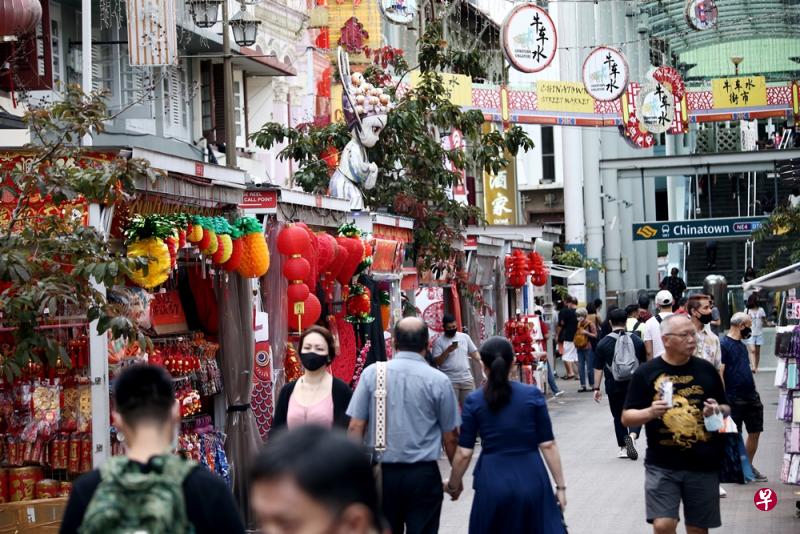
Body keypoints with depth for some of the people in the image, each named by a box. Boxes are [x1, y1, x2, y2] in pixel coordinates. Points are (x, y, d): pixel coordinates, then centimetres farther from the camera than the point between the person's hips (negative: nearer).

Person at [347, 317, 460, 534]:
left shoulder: (372, 373, -2)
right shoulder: (439, 380, -4)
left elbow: (355, 427, -3)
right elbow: (450, 437, 1)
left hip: (382, 473, 2)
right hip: (423, 475, -2)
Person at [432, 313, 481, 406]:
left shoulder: (465, 337, 9)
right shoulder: (438, 341, -2)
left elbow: (474, 353, 11)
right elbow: (436, 362, -6)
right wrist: (447, 351, -18)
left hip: (467, 379, 3)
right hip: (449, 381, -3)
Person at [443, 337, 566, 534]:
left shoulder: (474, 401, -2)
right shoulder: (532, 395, -2)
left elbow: (464, 453, -2)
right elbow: (548, 445, -4)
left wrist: (453, 485, 14)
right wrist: (560, 486, 2)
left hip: (493, 482, 1)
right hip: (531, 481, 0)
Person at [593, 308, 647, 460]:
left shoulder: (603, 343, -4)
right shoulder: (637, 340, 2)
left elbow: (598, 368, -4)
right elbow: (645, 363, 12)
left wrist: (596, 388, 1)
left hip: (614, 387, -1)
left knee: (618, 416, 12)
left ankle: (623, 448, 14)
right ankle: (632, 436, -20)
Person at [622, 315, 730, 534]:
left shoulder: (706, 370, 6)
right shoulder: (646, 373, -1)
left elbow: (727, 409, 16)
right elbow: (626, 418, 0)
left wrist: (718, 411, -7)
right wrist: (649, 413, -20)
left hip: (703, 465, 2)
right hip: (662, 466, -2)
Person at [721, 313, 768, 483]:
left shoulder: (742, 345, 15)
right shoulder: (723, 345, -11)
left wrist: (753, 391, 18)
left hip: (751, 397, 8)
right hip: (734, 399, -8)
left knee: (755, 432, 9)